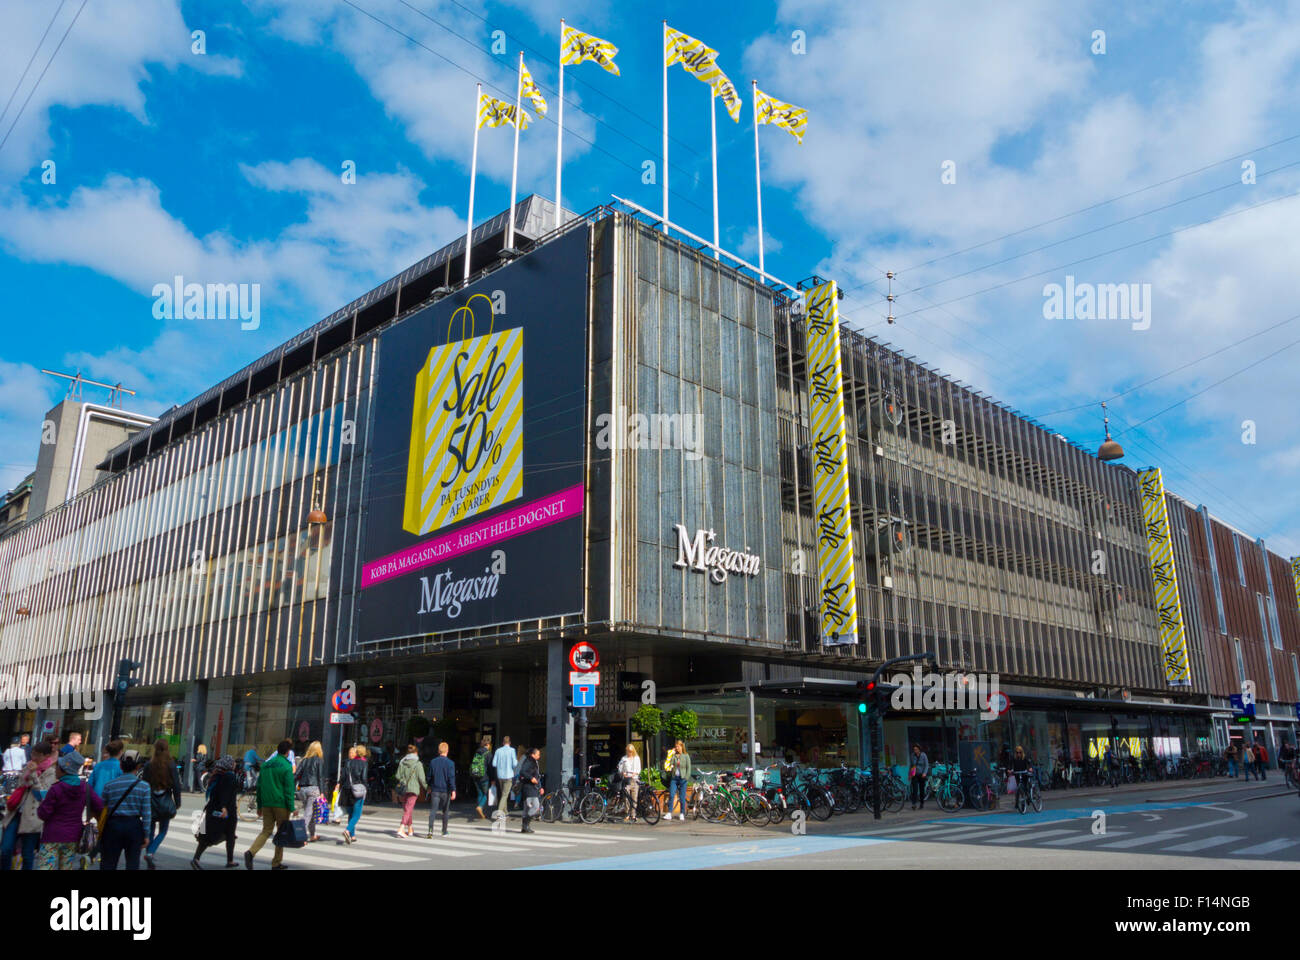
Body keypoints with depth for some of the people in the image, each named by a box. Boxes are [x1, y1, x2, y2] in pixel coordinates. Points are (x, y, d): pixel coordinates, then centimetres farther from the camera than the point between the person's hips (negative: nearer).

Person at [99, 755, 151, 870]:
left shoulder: (109, 785, -1)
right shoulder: (144, 786, -5)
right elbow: (146, 813, -6)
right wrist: (146, 835, 2)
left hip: (113, 825, 1)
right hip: (134, 826, -1)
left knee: (108, 863, 11)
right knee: (133, 862, 9)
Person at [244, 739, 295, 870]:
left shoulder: (265, 764, 11)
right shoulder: (286, 767, -10)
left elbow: (259, 786, 15)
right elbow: (289, 789, -12)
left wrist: (259, 805, 21)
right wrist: (291, 808, -9)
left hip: (266, 804, 5)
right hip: (281, 804, -5)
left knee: (266, 831, 10)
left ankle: (251, 852, -16)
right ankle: (276, 863, 11)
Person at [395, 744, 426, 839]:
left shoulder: (402, 762, 3)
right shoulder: (418, 764, -8)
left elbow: (398, 776, 2)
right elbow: (421, 779, -7)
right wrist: (426, 787, 9)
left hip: (403, 788, 5)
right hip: (413, 789, -5)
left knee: (406, 809, 17)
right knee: (408, 810, -5)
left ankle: (410, 830, 26)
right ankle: (401, 829, -18)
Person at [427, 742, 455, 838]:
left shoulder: (433, 762, 2)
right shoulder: (450, 763, -9)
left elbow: (429, 776, 10)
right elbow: (451, 778, -13)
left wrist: (429, 787, 24)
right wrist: (453, 791, -13)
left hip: (435, 790, 1)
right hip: (445, 791, -1)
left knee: (433, 811, -3)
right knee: (445, 811, 13)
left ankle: (430, 830, -22)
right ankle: (444, 831, 23)